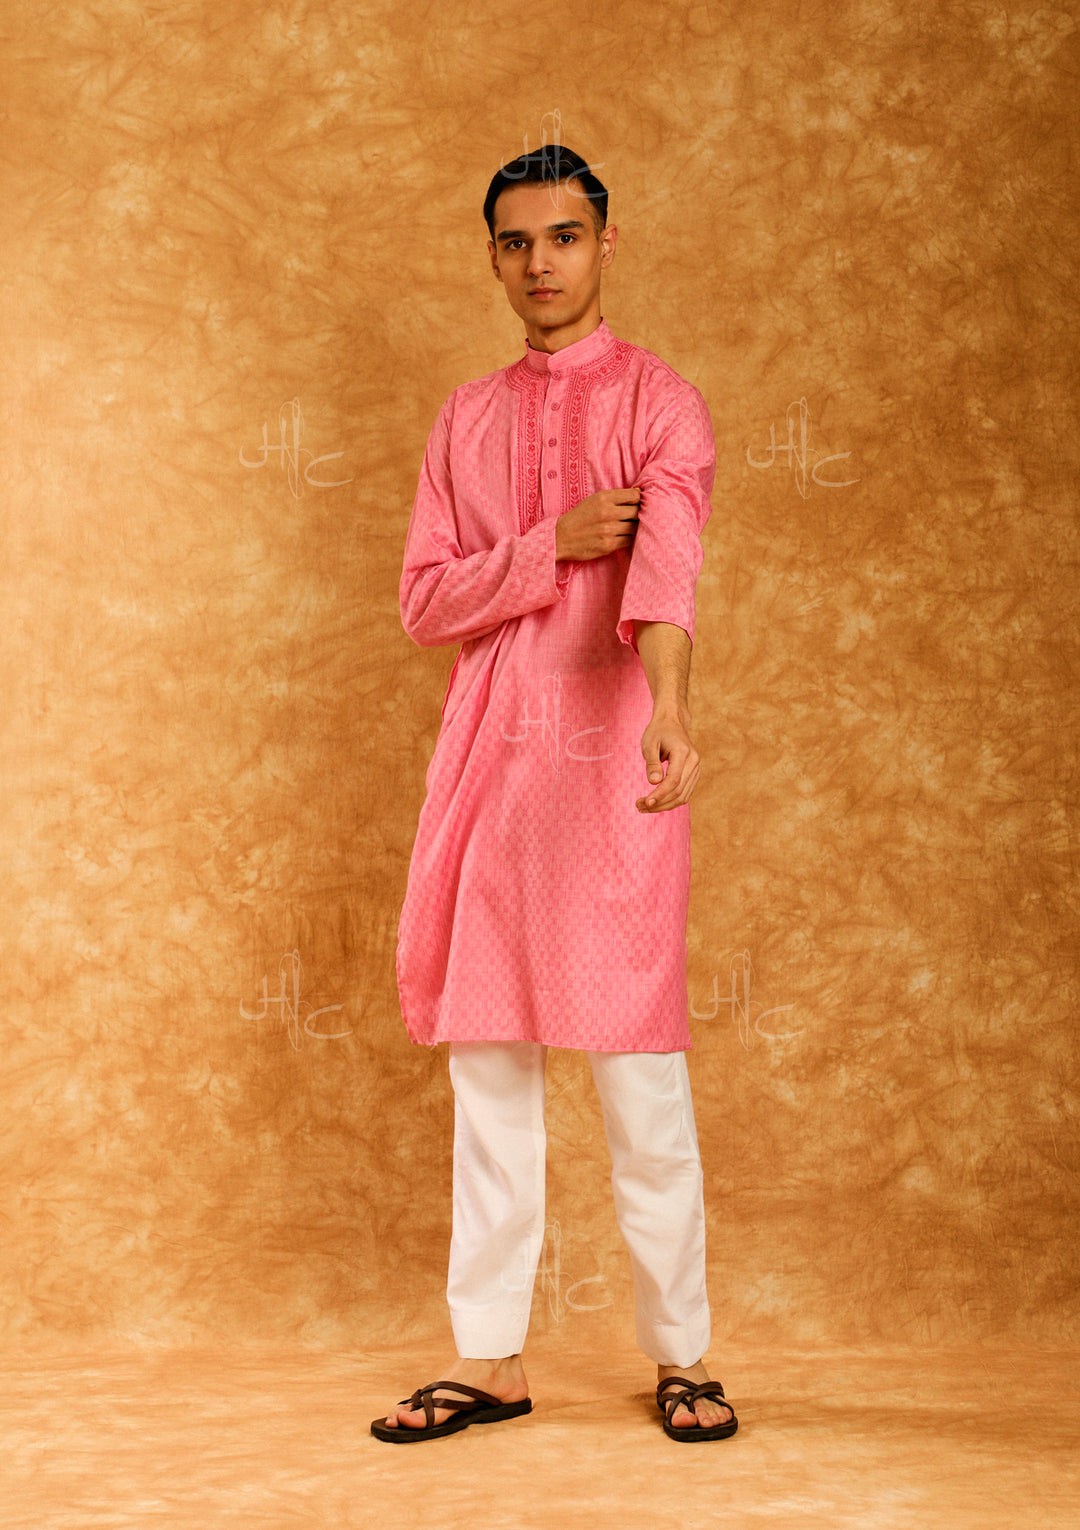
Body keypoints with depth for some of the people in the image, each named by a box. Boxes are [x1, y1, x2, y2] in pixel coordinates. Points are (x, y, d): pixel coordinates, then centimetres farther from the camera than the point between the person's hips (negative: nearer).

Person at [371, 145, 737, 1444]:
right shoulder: (465, 421, 16)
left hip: (611, 753, -4)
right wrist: (553, 546, -9)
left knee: (638, 1067, -2)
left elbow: (668, 556, -19)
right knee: (487, 1063, 6)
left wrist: (669, 710, -37)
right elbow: (423, 600, 7)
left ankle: (680, 1357, 11)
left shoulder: (657, 401, 2)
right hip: (488, 753, 4)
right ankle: (490, 1359, 15)